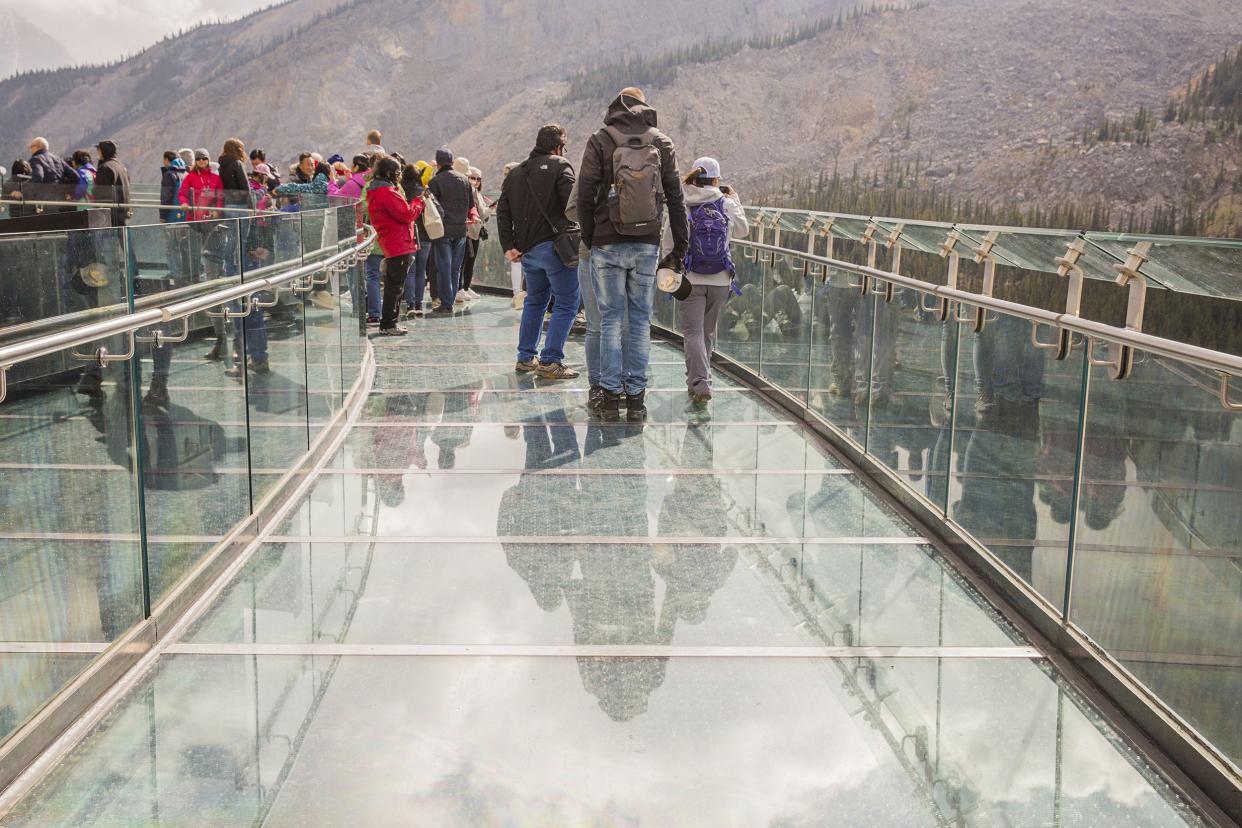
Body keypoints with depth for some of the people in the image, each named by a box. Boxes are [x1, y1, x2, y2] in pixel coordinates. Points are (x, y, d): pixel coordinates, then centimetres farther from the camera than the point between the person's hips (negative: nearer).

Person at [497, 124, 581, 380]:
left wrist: (508, 246, 7)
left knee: (534, 301, 21)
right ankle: (550, 361, -6)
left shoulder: (515, 174, 16)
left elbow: (502, 212, 10)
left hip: (526, 250, 7)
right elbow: (573, 203, -16)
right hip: (554, 246, -7)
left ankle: (525, 358, 22)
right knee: (567, 303, 0)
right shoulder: (560, 166, -3)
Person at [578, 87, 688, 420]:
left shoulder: (600, 142, -1)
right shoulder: (662, 142, 6)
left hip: (607, 245, -1)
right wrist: (680, 243, 10)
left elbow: (585, 195, -4)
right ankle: (636, 397, 7)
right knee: (640, 320, 6)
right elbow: (675, 197, 5)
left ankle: (611, 394, 5)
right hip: (647, 245, 2)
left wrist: (588, 237, 8)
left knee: (610, 319, 5)